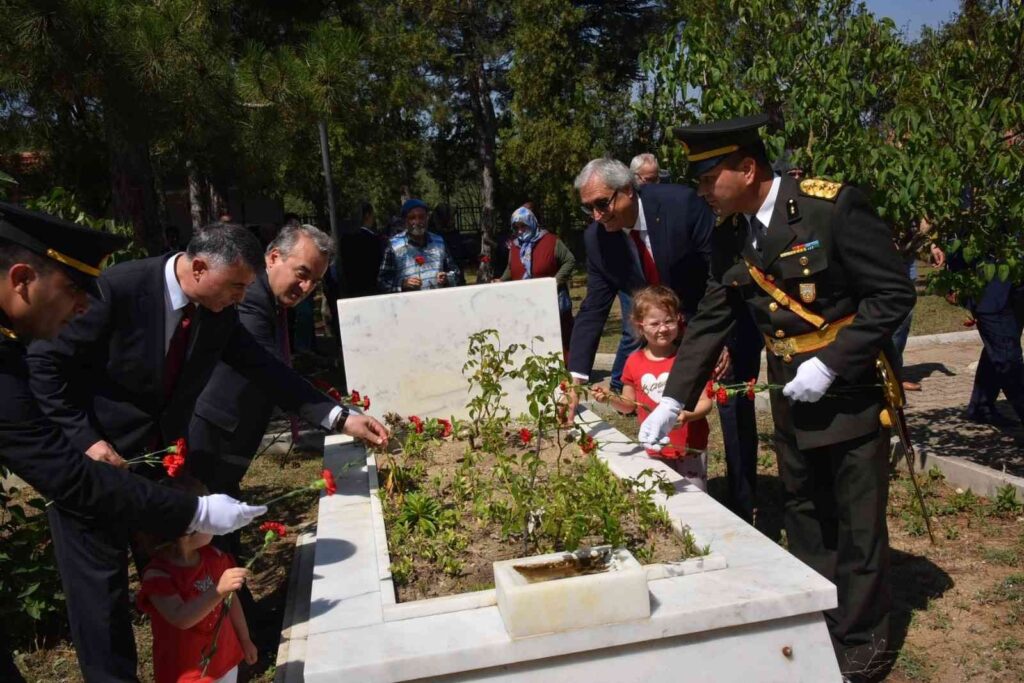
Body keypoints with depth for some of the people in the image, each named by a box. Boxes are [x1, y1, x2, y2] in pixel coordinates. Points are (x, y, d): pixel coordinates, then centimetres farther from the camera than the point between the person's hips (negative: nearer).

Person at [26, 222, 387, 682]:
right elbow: (44, 362, -17)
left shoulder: (220, 311, -9)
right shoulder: (117, 288, -25)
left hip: (164, 453, 5)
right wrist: (84, 439, -21)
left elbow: (264, 369, -8)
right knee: (100, 577, 5)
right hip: (94, 456, -5)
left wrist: (339, 417, -16)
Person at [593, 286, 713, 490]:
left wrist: (687, 416, -28)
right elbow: (630, 405, 11)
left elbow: (706, 402, -9)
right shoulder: (634, 362, 1)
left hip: (690, 448, -3)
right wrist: (610, 398, -8)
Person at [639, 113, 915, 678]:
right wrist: (673, 400, -5)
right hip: (791, 395, 6)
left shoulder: (833, 207, -20)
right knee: (804, 516, 18)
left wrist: (831, 363, -23)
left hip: (853, 387, -6)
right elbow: (709, 321, 1)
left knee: (858, 523, 6)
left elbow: (895, 293, -16)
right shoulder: (729, 234, -1)